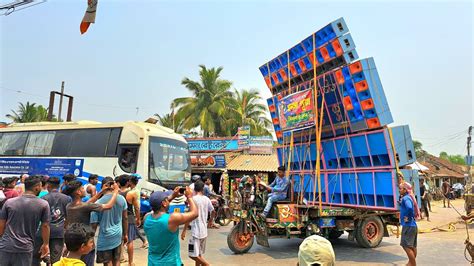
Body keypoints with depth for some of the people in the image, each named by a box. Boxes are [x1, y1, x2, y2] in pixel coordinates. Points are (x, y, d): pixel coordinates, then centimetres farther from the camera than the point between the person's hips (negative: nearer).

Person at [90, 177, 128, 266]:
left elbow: (94, 224, -9)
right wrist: (125, 234, 16)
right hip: (118, 235, 4)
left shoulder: (98, 203, -14)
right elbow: (125, 218, 5)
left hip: (105, 238, -3)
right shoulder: (121, 199, -3)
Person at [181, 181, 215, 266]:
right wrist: (211, 220, 38)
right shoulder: (207, 199, 5)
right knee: (198, 254, 17)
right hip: (204, 231, 7)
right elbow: (213, 212, 18)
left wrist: (184, 231, -13)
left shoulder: (193, 199, -13)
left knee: (193, 254, -5)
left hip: (196, 231, -7)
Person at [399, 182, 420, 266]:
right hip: (413, 225, 10)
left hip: (408, 225, -10)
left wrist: (408, 217, -22)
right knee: (412, 246, 18)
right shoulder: (410, 197, 13)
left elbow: (409, 208, -35)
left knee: (406, 245, -7)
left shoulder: (405, 198, -16)